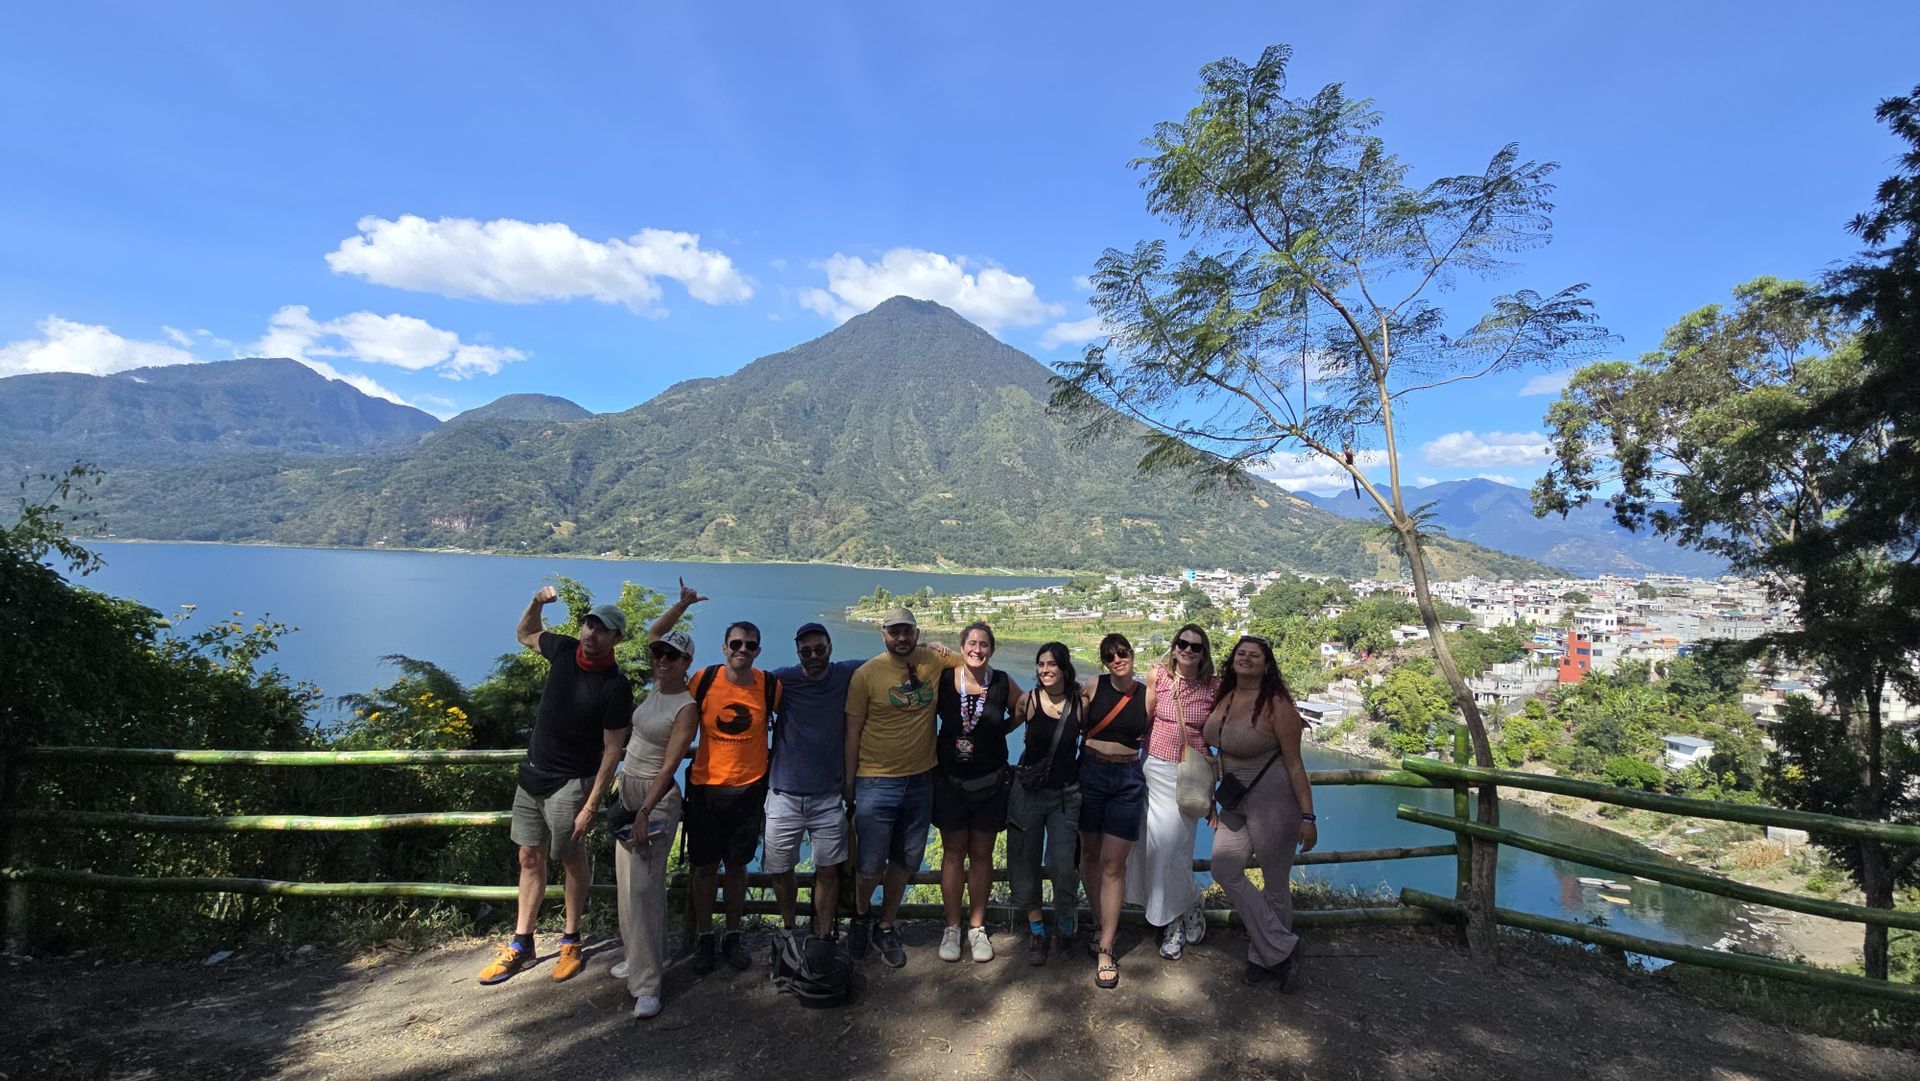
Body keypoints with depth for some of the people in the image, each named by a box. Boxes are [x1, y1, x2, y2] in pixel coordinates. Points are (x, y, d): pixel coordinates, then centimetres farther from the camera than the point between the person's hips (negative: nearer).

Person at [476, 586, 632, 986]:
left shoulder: (615, 686, -20)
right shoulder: (564, 649, -4)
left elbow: (612, 750, -18)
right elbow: (524, 634, 19)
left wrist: (591, 807, -19)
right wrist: (536, 603, -2)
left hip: (569, 783, -6)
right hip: (532, 773, 6)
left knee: (572, 859, 7)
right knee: (530, 857, 14)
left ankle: (571, 942, 26)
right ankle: (521, 944, 27)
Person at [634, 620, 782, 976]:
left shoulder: (770, 686, -10)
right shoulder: (704, 680, -11)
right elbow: (682, 736, -7)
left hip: (748, 789, 0)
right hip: (705, 786, 0)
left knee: (737, 864, 13)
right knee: (704, 865, 10)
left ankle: (733, 935, 32)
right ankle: (704, 936, 30)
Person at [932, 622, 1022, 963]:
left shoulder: (1003, 683, -5)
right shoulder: (943, 679, -9)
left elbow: (1021, 713, 11)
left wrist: (998, 731, 2)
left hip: (990, 782, 1)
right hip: (949, 781, -1)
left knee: (981, 854, 10)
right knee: (953, 852, 8)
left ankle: (977, 928, 23)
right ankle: (952, 928, 22)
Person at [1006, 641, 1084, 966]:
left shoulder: (1079, 702, -7)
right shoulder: (1029, 701, -8)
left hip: (1066, 794, 0)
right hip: (1029, 791, 1)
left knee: (1063, 866, -4)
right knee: (1028, 861, 8)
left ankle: (1065, 920, 26)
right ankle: (1036, 929, 29)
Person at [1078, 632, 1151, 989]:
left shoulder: (1147, 696, -2)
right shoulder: (1093, 688, -4)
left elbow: (1152, 740, 13)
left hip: (1128, 781, -1)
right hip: (1089, 774, 1)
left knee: (1113, 865, -1)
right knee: (1090, 854, 12)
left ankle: (1105, 949, 6)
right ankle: (1101, 925, 31)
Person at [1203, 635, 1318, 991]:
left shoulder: (1276, 705, -15)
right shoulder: (1225, 699, 4)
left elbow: (1294, 764, -15)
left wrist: (1307, 816, -16)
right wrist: (1213, 802, 18)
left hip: (1273, 800, -7)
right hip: (1236, 800, 7)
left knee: (1275, 884, 5)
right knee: (1225, 869, 3)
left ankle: (1266, 957, 24)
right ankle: (1282, 948, 15)